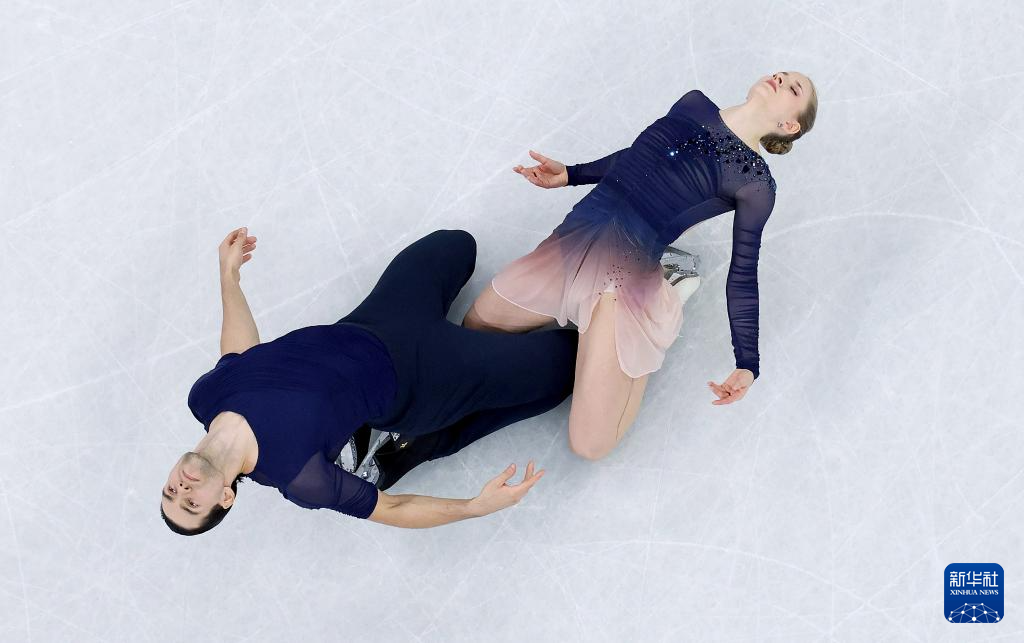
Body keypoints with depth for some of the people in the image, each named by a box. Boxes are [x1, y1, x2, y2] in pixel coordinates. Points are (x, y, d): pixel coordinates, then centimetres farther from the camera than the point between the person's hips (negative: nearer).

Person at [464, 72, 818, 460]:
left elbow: (743, 275, -2)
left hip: (628, 273, -6)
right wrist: (570, 175, 21)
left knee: (590, 445, -12)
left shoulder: (756, 183, -3)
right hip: (573, 242, 6)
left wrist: (747, 364, -7)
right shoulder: (694, 103, 13)